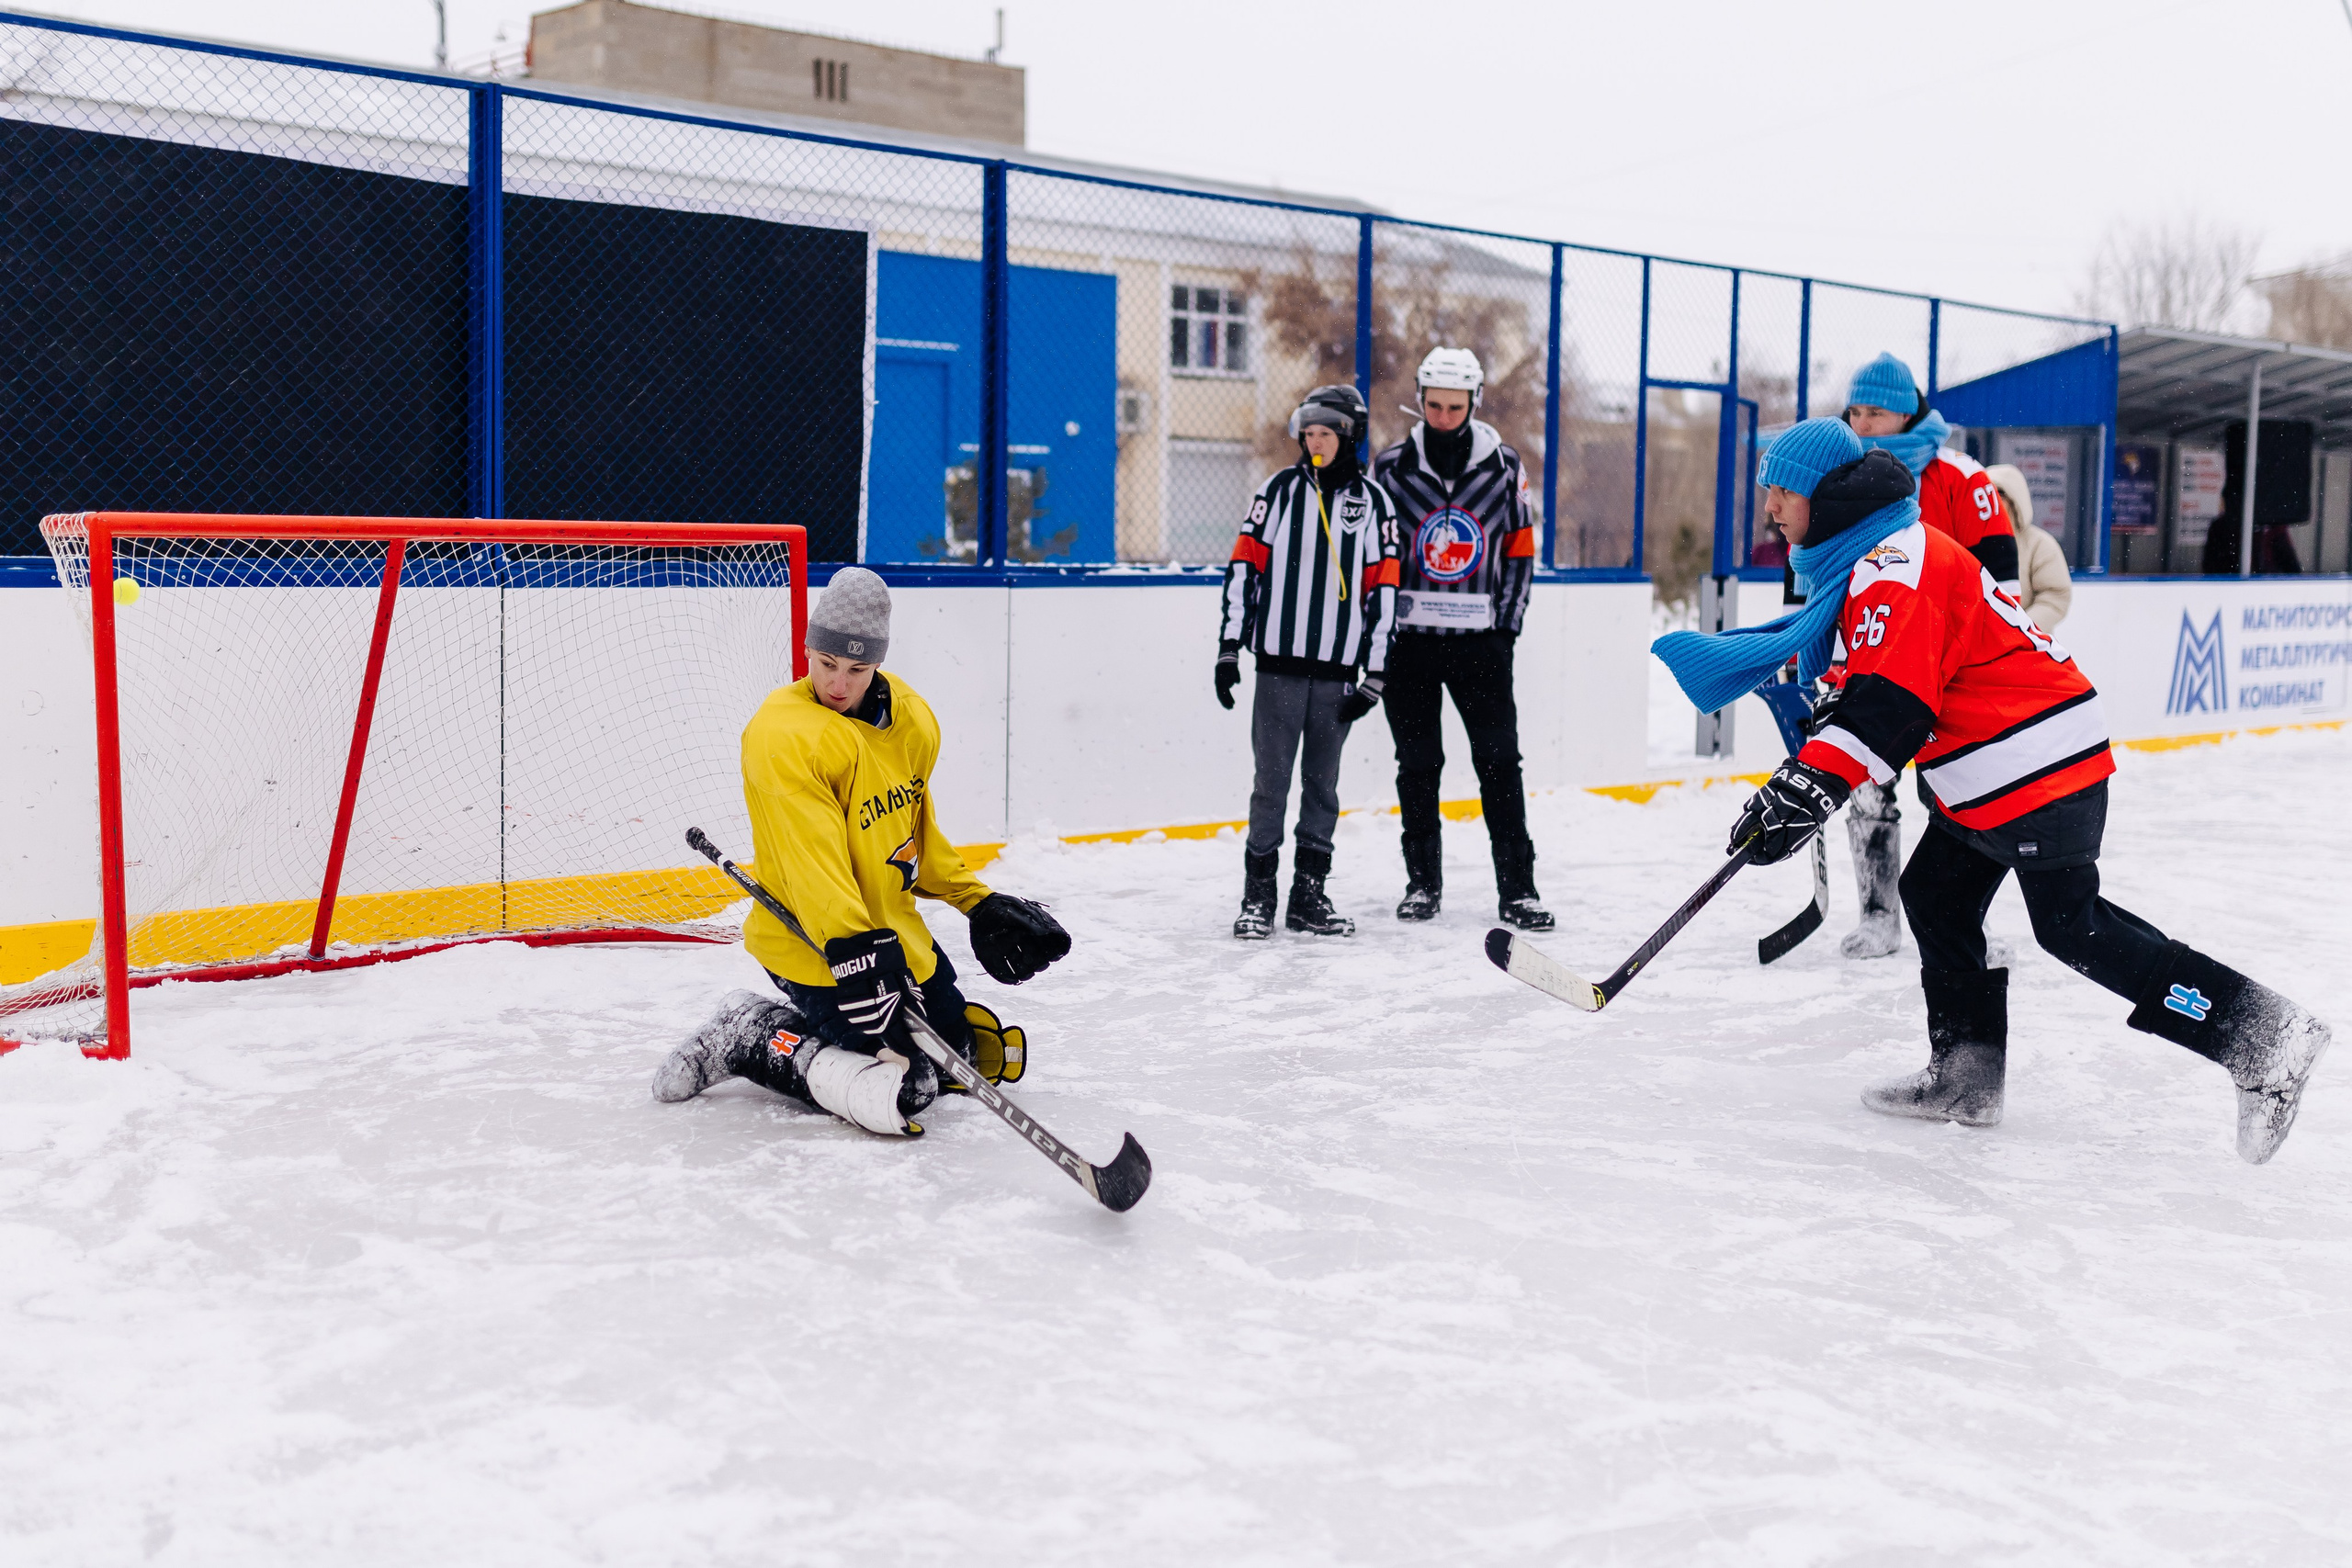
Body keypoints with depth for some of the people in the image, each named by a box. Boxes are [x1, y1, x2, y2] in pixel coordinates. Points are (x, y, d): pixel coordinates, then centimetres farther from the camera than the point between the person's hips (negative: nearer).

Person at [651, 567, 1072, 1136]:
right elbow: (813, 860, -32)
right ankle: (751, 1042, 0)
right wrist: (852, 948, -41)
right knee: (901, 1090, -17)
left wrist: (980, 903, 13)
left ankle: (787, 1022, 22)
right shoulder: (784, 735, -23)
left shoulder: (914, 720, 2)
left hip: (893, 930, 9)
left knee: (965, 1050, 19)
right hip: (815, 946, -9)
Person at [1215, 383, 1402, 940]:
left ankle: (1310, 894, 17)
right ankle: (1258, 896, 7)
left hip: (1337, 667, 1)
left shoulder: (1373, 501, 6)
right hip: (1280, 660, -1)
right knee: (1272, 778, -1)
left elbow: (1383, 587, 6)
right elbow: (1245, 565, 3)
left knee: (1322, 782, 8)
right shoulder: (1281, 489, 4)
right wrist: (1229, 647, -3)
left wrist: (1375, 672, 1)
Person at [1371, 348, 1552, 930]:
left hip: (1480, 639, 0)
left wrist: (1507, 625, 1)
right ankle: (1423, 881, 18)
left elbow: (1519, 552, 8)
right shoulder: (1391, 468, 1)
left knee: (1499, 761, -2)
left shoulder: (1505, 467, 3)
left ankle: (1517, 887, 3)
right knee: (1417, 763, 6)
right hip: (1409, 636, 0)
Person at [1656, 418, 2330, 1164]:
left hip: (2036, 765, -11)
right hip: (1993, 772, 11)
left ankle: (2263, 1035, -5)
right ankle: (1966, 1077, 17)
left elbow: (1891, 704, -30)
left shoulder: (1895, 566, -18)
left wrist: (1809, 787, -36)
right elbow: (1873, 678, 26)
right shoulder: (1870, 558, 15)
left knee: (2072, 925, -8)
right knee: (1936, 896, 12)